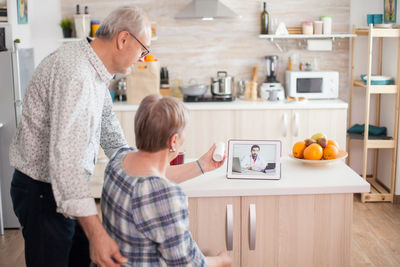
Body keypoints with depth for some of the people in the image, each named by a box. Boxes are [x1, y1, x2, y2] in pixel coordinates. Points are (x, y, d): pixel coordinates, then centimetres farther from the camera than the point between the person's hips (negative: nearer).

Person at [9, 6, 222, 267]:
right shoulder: (75, 73, -28)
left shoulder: (95, 71, 6)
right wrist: (96, 233, -37)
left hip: (70, 186, 10)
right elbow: (65, 158, -34)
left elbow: (110, 134, 18)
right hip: (43, 192, -10)